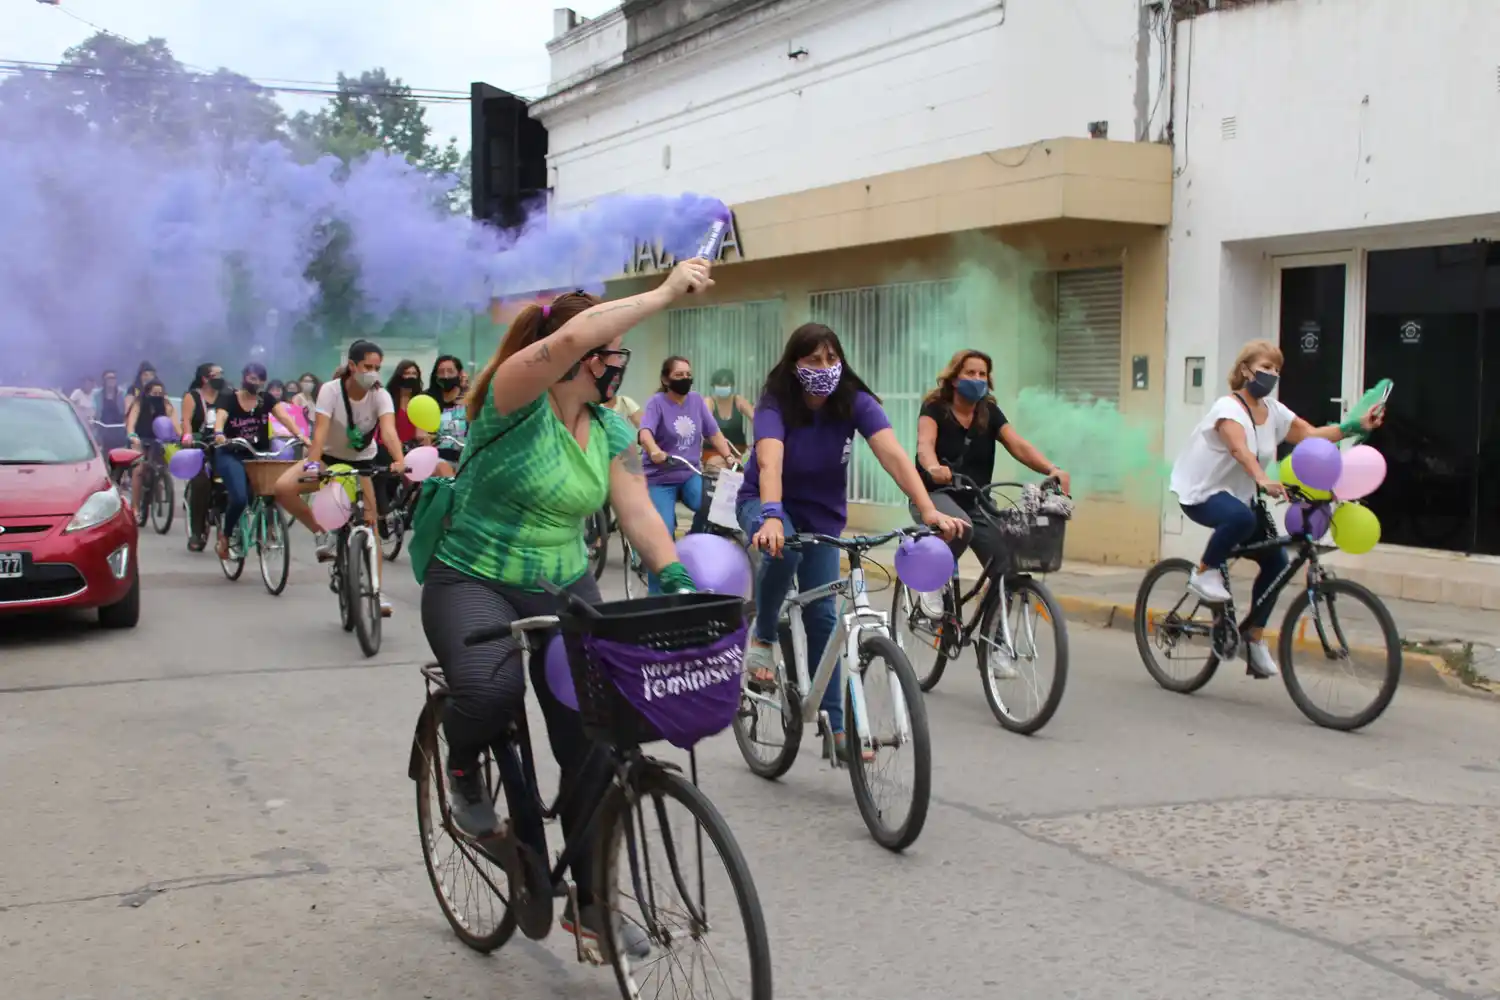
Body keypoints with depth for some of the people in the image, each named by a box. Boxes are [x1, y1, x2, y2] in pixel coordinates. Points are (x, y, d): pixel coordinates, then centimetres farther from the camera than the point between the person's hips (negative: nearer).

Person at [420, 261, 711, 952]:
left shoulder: (612, 429, 3)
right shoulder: (514, 401, -17)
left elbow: (637, 511, -5)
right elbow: (572, 336, -36)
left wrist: (674, 573, -23)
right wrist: (665, 293, -32)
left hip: (565, 590, 6)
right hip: (473, 583, -5)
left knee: (592, 740, -3)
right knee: (492, 688, -36)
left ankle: (591, 900, 13)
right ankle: (464, 768, 2)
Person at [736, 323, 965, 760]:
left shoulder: (856, 402, -21)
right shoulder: (775, 405, -27)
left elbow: (893, 454, -34)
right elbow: (769, 463, -44)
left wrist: (929, 511, -49)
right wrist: (772, 518, -64)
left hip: (822, 514, 3)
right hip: (764, 505, -2)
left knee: (821, 615, -4)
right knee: (783, 550, -37)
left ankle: (834, 726, 4)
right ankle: (762, 638, -12)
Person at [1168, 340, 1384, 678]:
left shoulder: (1273, 411, 4)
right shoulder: (1228, 407, -18)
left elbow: (1312, 435, -3)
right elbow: (1239, 449, -36)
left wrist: (1357, 425, -16)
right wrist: (1263, 480, -53)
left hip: (1238, 495, 8)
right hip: (1201, 493, -8)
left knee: (1275, 561, -4)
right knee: (1241, 517, -40)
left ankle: (1255, 639, 8)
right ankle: (1204, 573, -15)